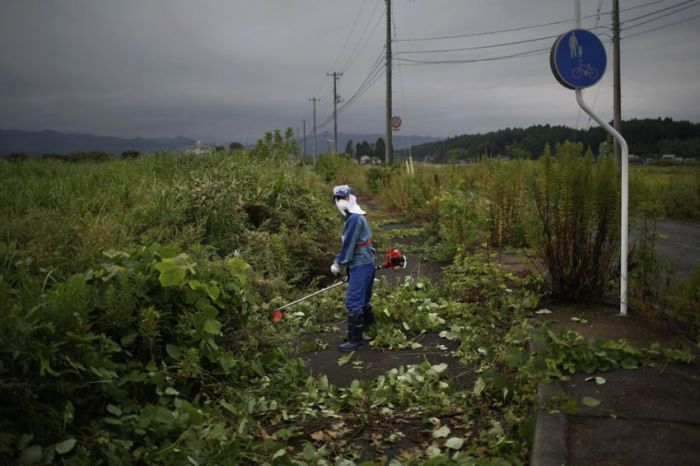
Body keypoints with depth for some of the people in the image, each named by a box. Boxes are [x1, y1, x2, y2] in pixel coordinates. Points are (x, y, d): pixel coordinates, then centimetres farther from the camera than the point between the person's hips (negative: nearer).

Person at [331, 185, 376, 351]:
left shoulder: (354, 218, -18)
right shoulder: (357, 217, 15)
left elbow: (348, 244, -18)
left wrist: (338, 263, -9)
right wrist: (339, 261, 13)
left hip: (360, 265, -10)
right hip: (365, 263, 10)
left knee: (353, 302, -10)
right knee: (363, 298, 23)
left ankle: (356, 339, -7)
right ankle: (369, 325, 40)